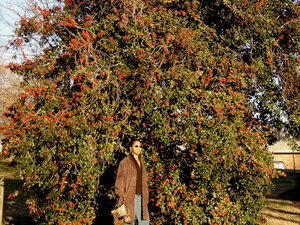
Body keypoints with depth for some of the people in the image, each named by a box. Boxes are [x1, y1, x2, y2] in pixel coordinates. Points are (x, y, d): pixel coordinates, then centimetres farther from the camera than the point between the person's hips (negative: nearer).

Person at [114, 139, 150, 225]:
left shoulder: (141, 163, 17)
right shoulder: (124, 163, -2)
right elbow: (119, 182, -4)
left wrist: (146, 198, 13)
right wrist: (121, 200, -11)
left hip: (141, 198, 6)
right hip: (129, 198, -6)